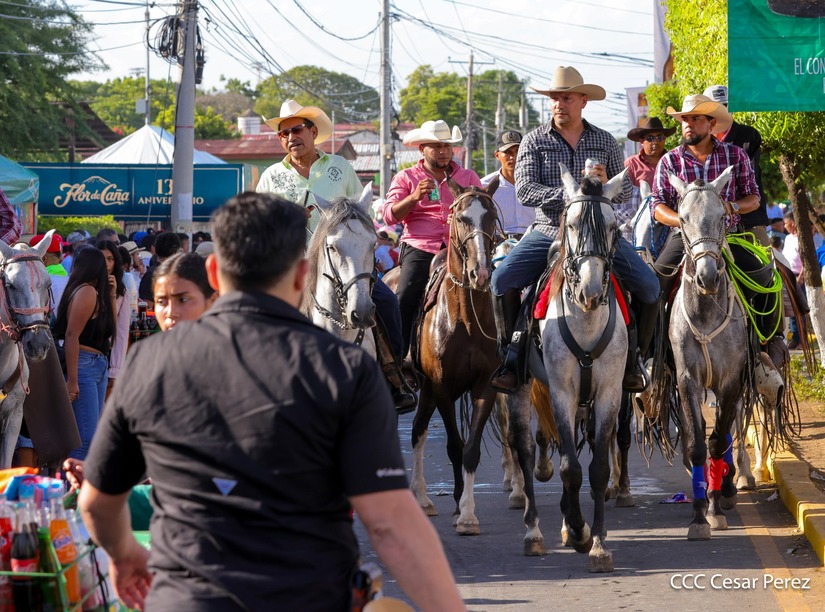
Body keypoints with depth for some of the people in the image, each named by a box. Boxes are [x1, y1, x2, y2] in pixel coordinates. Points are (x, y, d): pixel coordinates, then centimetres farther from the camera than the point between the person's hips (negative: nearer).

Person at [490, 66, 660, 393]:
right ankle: (513, 355, -7)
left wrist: (606, 184, -17)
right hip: (549, 231, -1)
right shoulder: (534, 141, 2)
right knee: (502, 279, -23)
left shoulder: (606, 142, 8)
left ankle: (630, 355, 5)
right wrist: (570, 193, -21)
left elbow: (625, 192, 7)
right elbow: (524, 191, -9)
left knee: (648, 286, -14)